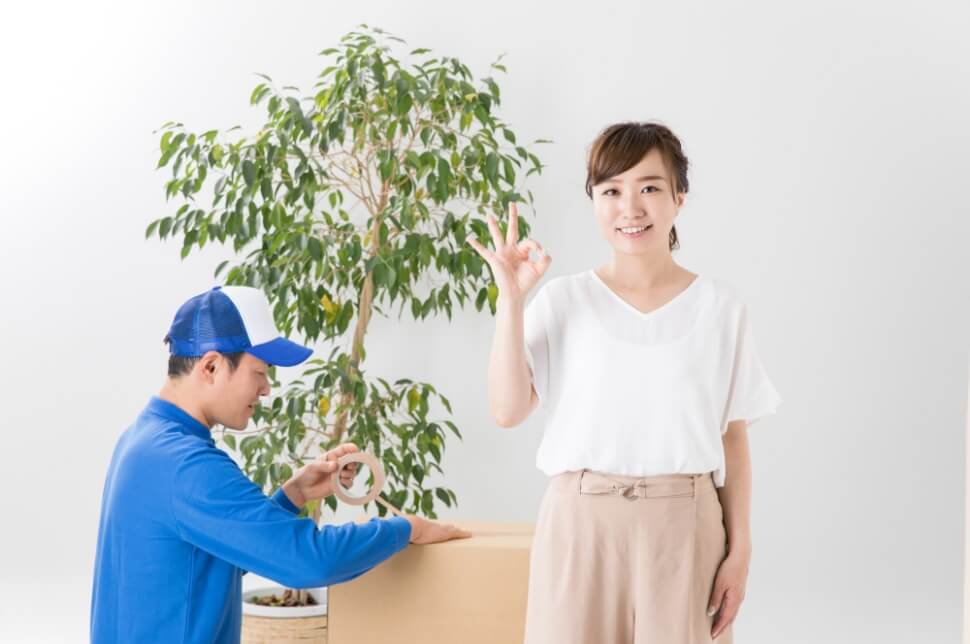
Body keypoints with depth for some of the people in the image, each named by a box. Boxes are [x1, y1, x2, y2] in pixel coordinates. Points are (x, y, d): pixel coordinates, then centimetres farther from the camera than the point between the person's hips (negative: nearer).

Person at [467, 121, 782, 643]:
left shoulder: (719, 305, 2)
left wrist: (739, 549, 0)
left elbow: (733, 439, 5)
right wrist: (510, 298, -10)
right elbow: (507, 411, -6)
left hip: (683, 526, 0)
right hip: (580, 524, 0)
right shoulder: (562, 301, 2)